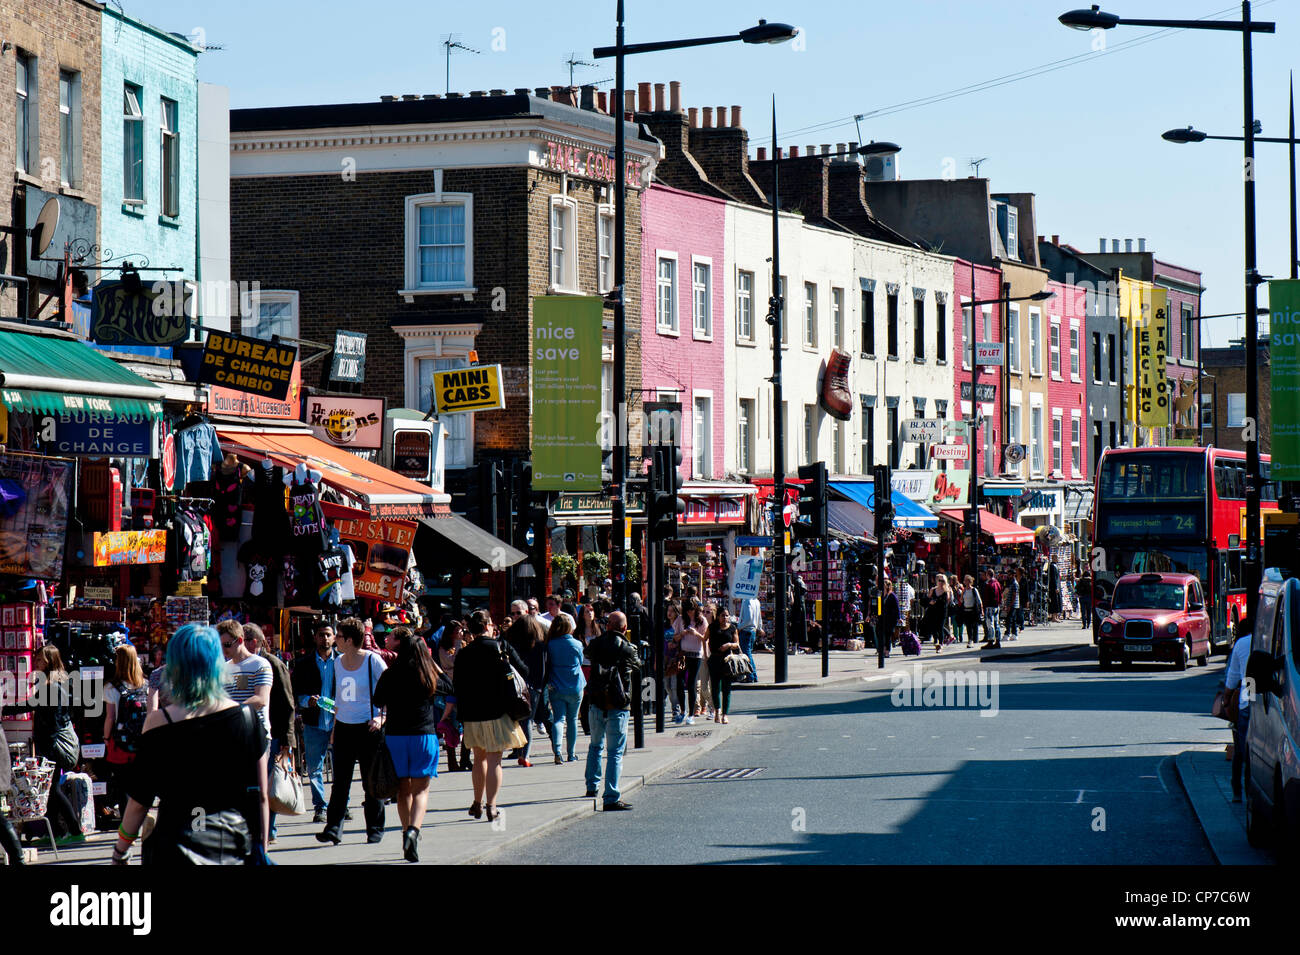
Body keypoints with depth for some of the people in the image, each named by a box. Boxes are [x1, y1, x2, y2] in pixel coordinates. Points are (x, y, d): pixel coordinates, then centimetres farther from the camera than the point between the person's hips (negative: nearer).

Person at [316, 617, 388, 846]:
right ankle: (333, 828, 1)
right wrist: (334, 728, 19)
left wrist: (381, 716, -16)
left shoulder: (372, 660, -8)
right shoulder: (338, 662, 10)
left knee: (371, 782, 2)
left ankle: (375, 830, 11)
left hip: (368, 727, -5)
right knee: (340, 781, 1)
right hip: (344, 727, 5)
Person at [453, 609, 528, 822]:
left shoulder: (463, 654, -1)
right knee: (494, 760, 1)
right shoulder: (502, 647, -8)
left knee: (479, 758, 19)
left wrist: (460, 714, 9)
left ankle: (478, 803, 24)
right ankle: (491, 805, -6)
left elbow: (457, 687, 1)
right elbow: (523, 672, -4)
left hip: (472, 715, 3)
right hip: (497, 712, -3)